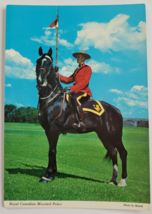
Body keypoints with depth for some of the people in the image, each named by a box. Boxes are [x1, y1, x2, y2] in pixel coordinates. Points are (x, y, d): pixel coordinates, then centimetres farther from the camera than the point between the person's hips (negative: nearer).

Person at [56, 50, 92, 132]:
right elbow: (69, 80, 17)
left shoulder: (87, 68, -1)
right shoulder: (77, 70, 25)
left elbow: (84, 82, -15)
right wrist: (58, 76, 3)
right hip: (76, 92, 9)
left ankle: (82, 123, -44)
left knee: (74, 98, -37)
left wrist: (71, 88, -21)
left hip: (84, 92, -9)